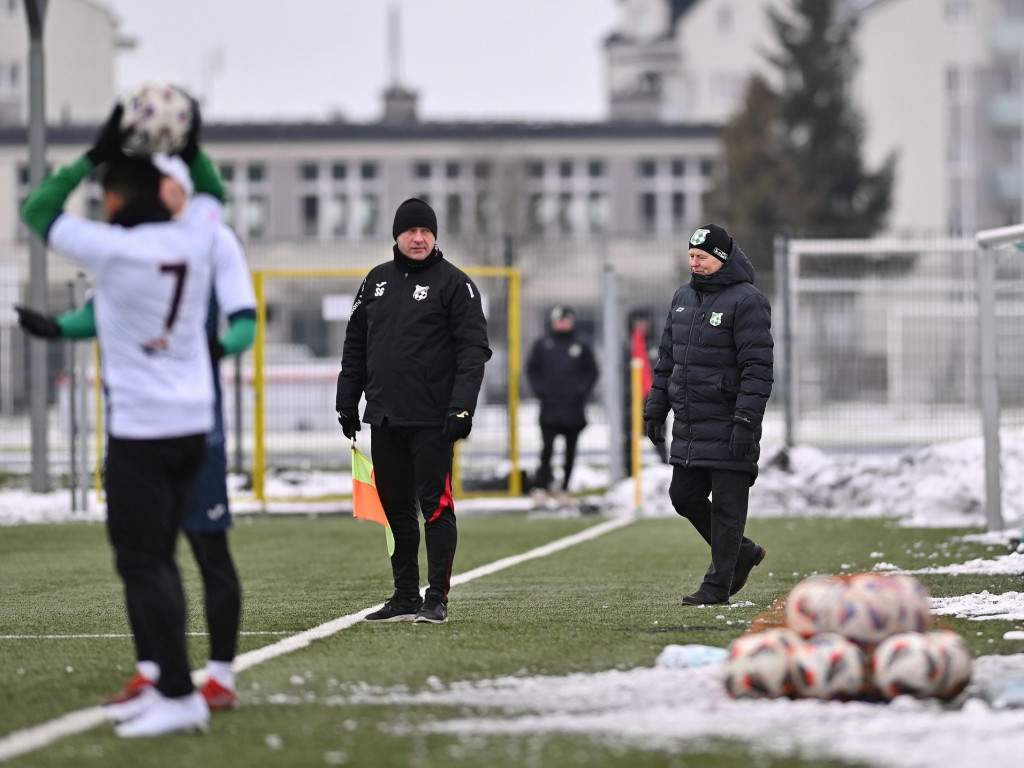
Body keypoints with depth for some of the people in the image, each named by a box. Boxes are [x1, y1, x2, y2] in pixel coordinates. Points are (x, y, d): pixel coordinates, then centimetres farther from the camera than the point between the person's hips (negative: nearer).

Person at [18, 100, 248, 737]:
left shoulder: (113, 250, -15)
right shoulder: (193, 240, 2)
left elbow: (38, 211, -2)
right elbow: (213, 193, 26)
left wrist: (96, 156, 0)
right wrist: (192, 149, 18)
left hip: (141, 431, -7)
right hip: (194, 425, 7)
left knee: (142, 561, -6)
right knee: (157, 558, 14)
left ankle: (179, 695, -12)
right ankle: (166, 687, 13)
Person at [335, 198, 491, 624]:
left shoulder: (454, 284, -2)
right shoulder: (376, 281, 15)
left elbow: (473, 349, -8)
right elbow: (355, 345, 19)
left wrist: (461, 407, -17)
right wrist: (347, 400, 12)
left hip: (432, 420, -6)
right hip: (384, 417, 6)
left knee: (435, 506, -6)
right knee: (396, 508, 9)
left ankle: (437, 600, -5)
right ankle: (405, 597, 15)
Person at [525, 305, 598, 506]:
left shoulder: (582, 345, 6)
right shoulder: (542, 344, 6)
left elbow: (592, 371, 10)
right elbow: (531, 369, 11)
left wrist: (582, 391, -3)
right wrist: (539, 389, -2)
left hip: (573, 407, 1)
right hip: (549, 407, -1)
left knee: (570, 450, 5)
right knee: (547, 448, -8)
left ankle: (565, 488, 12)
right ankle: (541, 487, -6)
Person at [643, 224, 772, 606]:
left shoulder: (745, 301, -10)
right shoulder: (683, 298, 15)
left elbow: (757, 367, -15)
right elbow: (667, 359, 22)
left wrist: (746, 421, -21)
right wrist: (655, 408, 17)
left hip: (727, 427, -8)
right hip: (688, 425, 8)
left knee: (726, 506, -3)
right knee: (684, 497, 9)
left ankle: (718, 585, 2)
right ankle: (741, 551, 27)